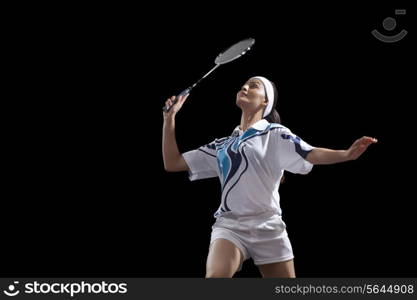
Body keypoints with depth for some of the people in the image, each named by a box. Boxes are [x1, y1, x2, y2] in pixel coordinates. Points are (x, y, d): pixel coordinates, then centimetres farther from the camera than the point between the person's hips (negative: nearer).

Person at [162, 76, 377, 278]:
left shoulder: (274, 133, 5)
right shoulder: (221, 145, 18)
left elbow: (311, 154, -12)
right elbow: (172, 163, 19)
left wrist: (347, 154, -32)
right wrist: (169, 117, 12)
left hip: (268, 227, -1)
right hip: (229, 224, 2)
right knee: (215, 277, -26)